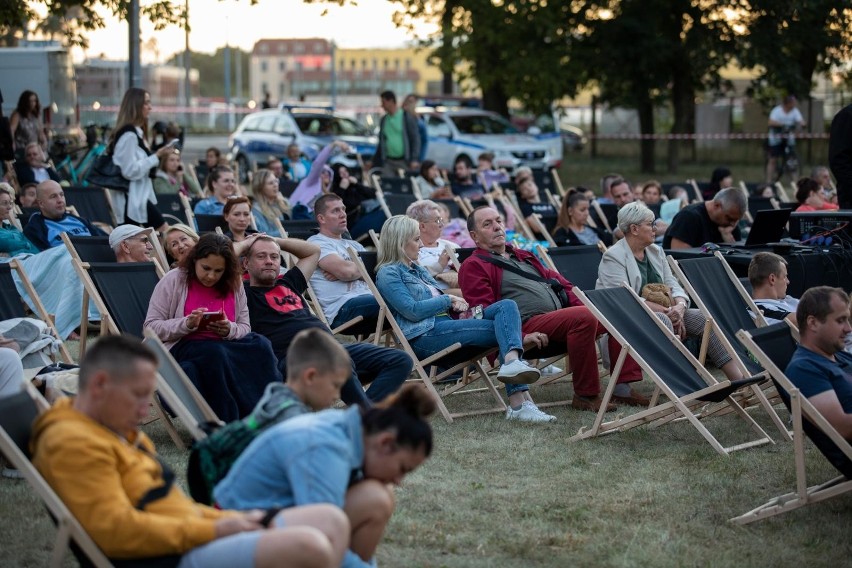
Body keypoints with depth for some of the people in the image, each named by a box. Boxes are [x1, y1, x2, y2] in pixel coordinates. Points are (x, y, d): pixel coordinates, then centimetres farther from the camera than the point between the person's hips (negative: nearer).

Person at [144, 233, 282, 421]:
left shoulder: (234, 285, 11)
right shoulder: (173, 281, 0)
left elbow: (245, 328, 13)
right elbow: (151, 327, -3)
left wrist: (229, 330, -12)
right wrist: (187, 324, -20)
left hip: (226, 344, 4)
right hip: (182, 347, -4)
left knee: (260, 345, -28)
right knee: (216, 353, -38)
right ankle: (227, 425, -35)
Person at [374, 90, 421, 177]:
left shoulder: (407, 117, -4)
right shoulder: (383, 120, 13)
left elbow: (415, 139, -7)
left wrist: (415, 160, -15)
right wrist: (375, 162, 15)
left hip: (404, 162, -5)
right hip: (388, 162, 5)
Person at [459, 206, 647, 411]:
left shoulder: (523, 256, 31)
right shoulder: (474, 266, 4)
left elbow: (558, 282, 28)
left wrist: (583, 304, 9)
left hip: (562, 314, 9)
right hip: (528, 324, -9)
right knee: (583, 317, -32)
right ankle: (585, 395, -25)